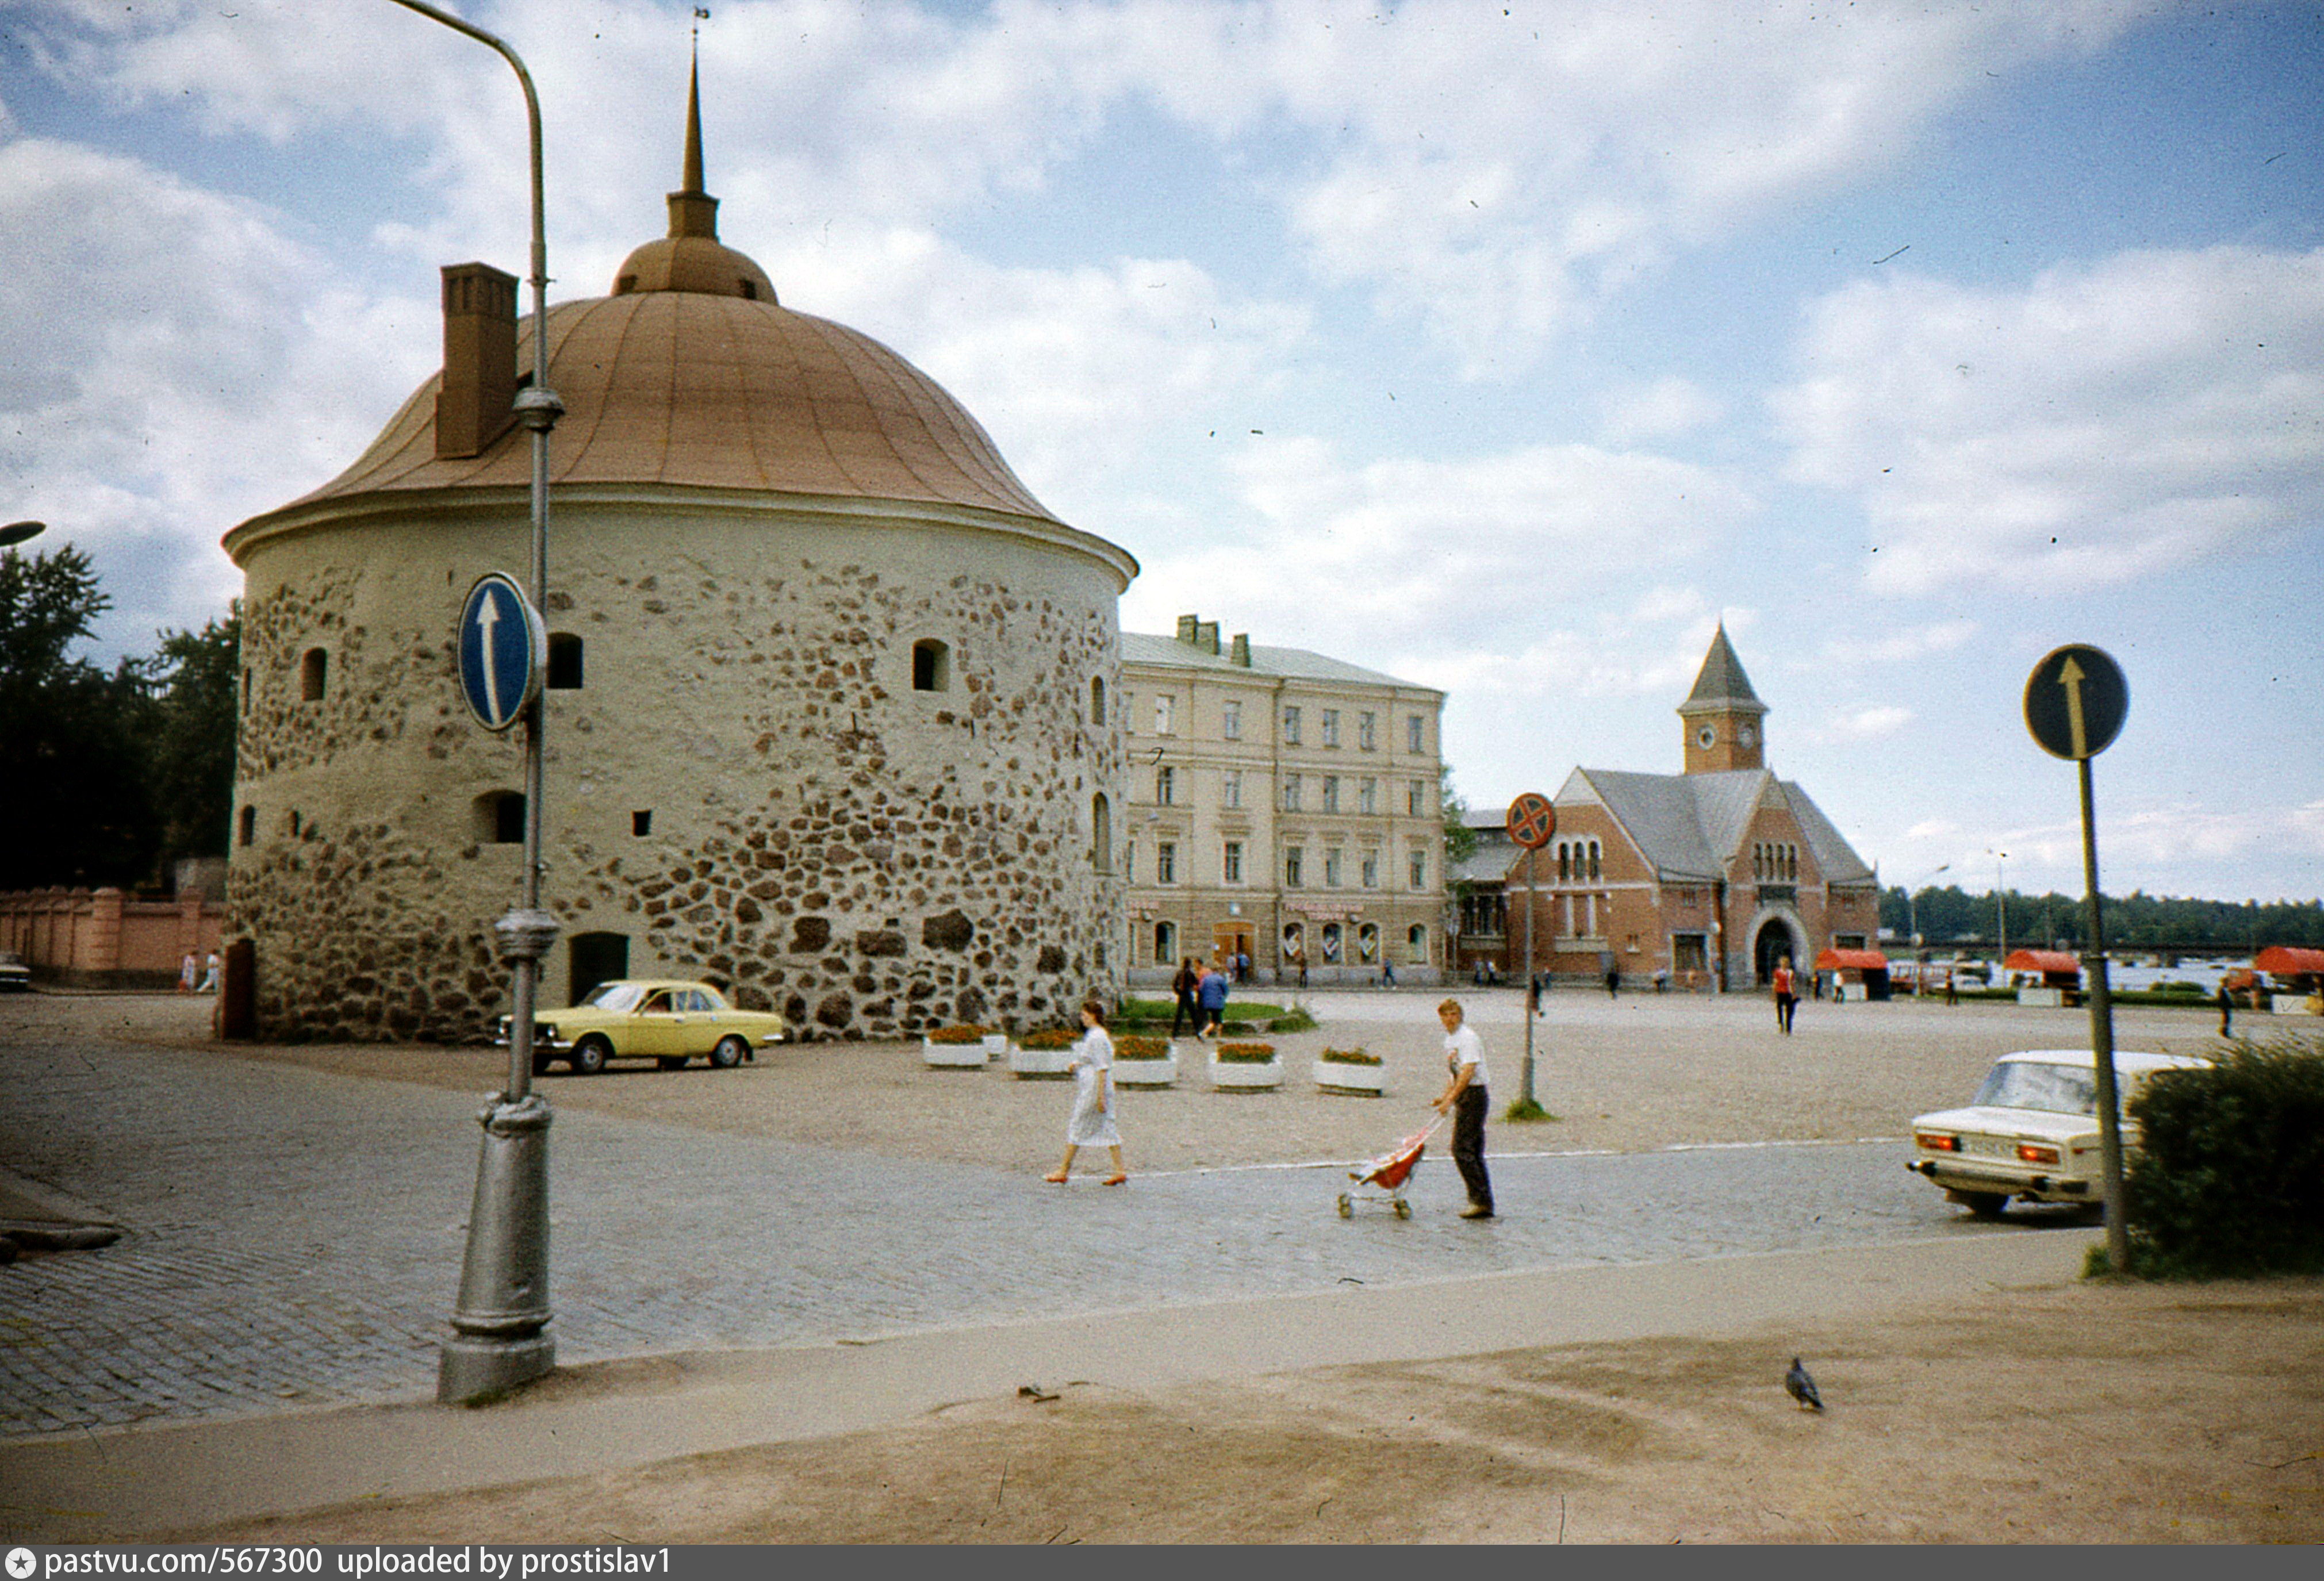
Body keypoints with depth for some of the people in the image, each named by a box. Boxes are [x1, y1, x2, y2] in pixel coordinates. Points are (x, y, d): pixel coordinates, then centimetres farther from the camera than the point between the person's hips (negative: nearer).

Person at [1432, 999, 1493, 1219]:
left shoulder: (1468, 1038, -13)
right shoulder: (1450, 1039, 17)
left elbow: (1468, 1072, -21)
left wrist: (1450, 1099, -23)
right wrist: (1444, 1097, 14)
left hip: (1474, 1094, -10)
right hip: (1464, 1096, 10)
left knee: (1461, 1148, -13)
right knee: (1474, 1152, 9)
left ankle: (1480, 1200, -10)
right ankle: (1485, 1204, 11)